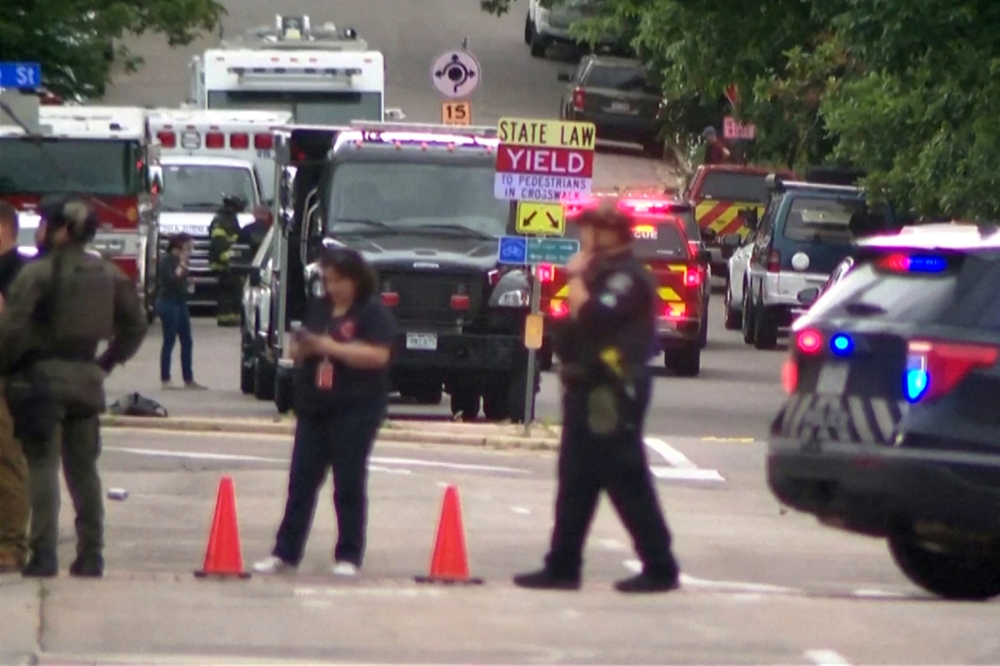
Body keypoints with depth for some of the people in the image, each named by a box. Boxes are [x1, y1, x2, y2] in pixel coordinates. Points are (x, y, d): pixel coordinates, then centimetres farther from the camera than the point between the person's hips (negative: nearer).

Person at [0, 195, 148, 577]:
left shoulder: (37, 273, -10)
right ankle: (90, 556, 11)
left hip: (44, 376, -5)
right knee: (83, 468, 13)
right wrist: (108, 362, 18)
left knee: (43, 466, -5)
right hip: (87, 379, 6)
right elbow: (135, 326, 11)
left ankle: (44, 556, -12)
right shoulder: (108, 274, 8)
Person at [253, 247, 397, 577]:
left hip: (355, 410, -6)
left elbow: (378, 355, -16)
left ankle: (348, 556, 5)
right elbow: (298, 351, 19)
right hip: (314, 408, 6)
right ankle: (284, 552, 7)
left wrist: (332, 347, -19)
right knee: (301, 480, 4)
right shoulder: (319, 308, 14)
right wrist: (303, 348, -6)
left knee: (349, 483, -1)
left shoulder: (373, 312, -5)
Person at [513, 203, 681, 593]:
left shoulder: (626, 277, -13)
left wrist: (576, 278, -12)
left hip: (611, 395, -11)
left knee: (628, 483, -9)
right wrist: (580, 277, 9)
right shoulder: (604, 274, 20)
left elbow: (590, 317, -26)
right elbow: (579, 323, 21)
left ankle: (660, 568, -6)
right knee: (575, 484, 11)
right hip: (590, 389, 11)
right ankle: (562, 566, 15)